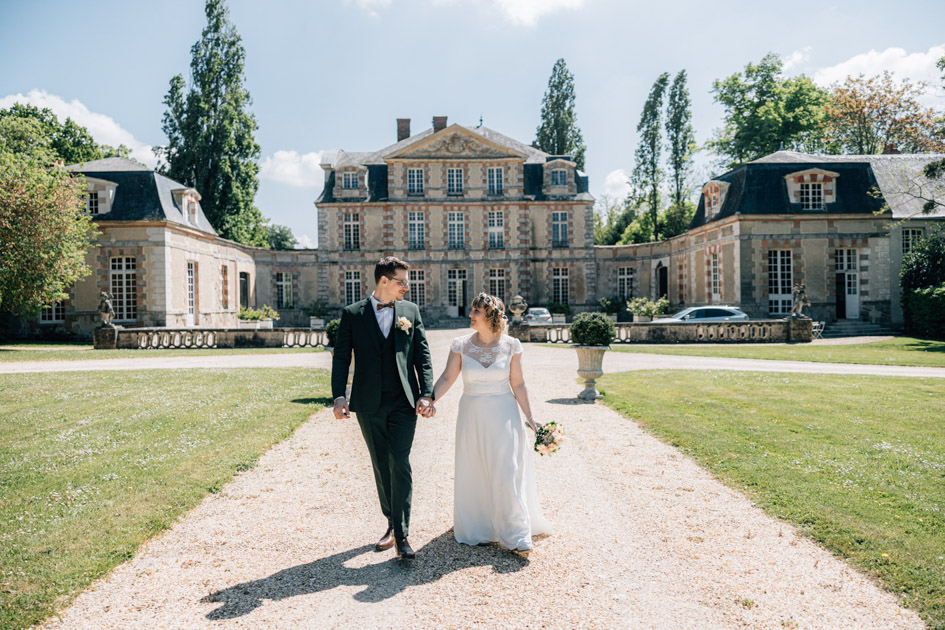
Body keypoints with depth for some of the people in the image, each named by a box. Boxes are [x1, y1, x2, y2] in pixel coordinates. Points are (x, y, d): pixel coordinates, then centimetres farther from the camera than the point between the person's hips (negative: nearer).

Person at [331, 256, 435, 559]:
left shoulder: (411, 311, 6)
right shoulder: (352, 313, 2)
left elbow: (423, 355, 4)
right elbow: (341, 357, 0)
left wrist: (426, 394, -6)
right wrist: (339, 396, -11)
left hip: (403, 402, -1)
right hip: (369, 404, 1)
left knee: (399, 463, -8)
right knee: (381, 466, 11)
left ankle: (402, 533, -1)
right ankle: (392, 523, 27)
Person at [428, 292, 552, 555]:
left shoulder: (510, 345, -5)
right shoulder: (461, 345, -3)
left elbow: (518, 385, -2)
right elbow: (447, 378, -4)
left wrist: (529, 417, -3)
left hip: (503, 415, -2)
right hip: (471, 415, 2)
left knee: (506, 473, -4)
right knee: (472, 472, 11)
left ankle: (515, 536, 4)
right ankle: (473, 526, 31)